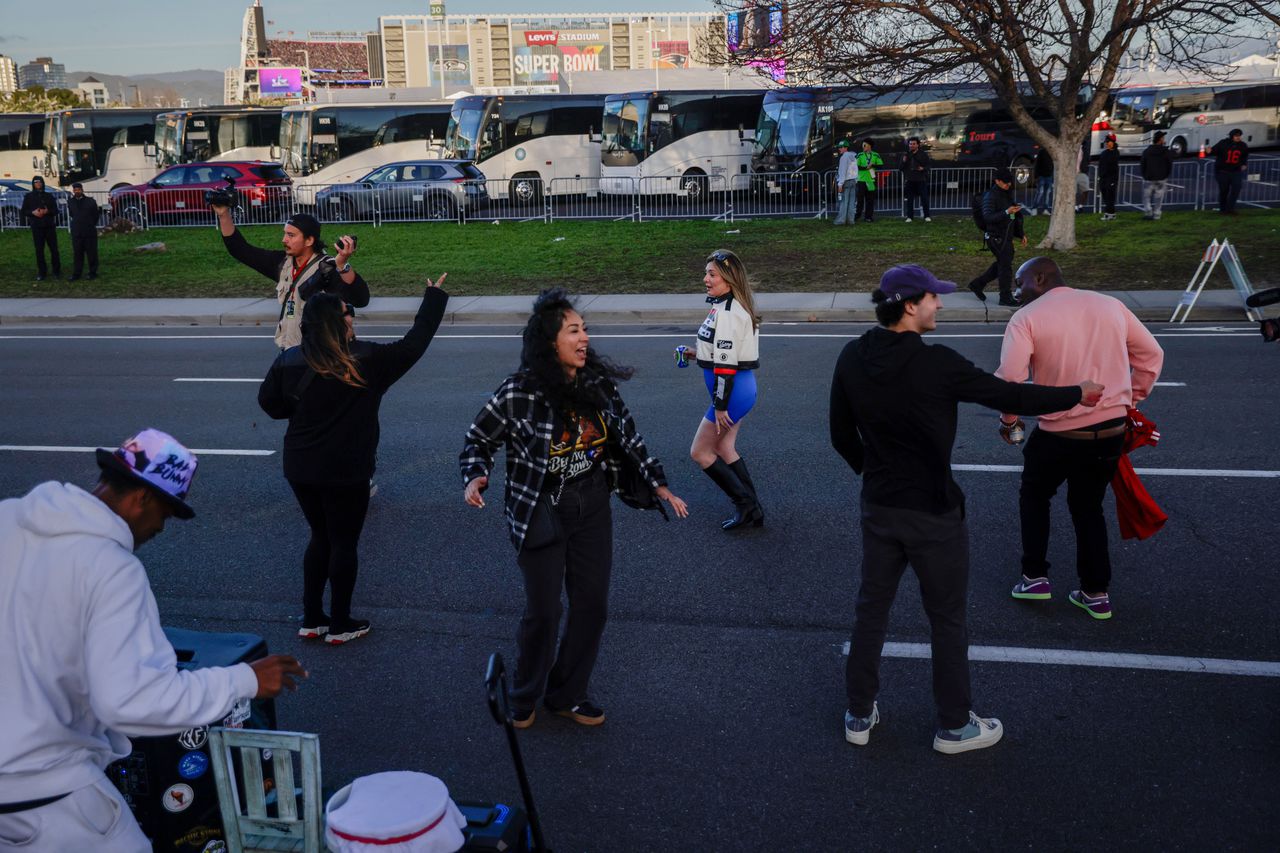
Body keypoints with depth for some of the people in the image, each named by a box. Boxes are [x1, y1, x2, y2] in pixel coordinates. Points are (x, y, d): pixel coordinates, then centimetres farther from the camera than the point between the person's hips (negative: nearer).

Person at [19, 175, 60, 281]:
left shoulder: (49, 196, 8)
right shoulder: (28, 196, 5)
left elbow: (55, 210, 8)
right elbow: (23, 211, 6)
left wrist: (47, 211, -13)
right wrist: (33, 212, -14)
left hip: (49, 226, 1)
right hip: (36, 227, 0)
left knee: (54, 249, 0)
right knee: (39, 250, 2)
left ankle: (57, 271, 9)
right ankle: (41, 272, 8)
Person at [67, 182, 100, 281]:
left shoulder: (91, 201, -4)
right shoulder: (70, 201, 5)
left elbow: (95, 216, 6)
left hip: (90, 232, -2)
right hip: (76, 232, 2)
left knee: (92, 253, 3)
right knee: (77, 254, 5)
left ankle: (93, 273, 12)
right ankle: (76, 274, 10)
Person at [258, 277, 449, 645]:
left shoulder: (289, 360, -3)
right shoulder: (366, 360, -15)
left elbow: (269, 401, 7)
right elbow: (414, 344, -6)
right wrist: (434, 298, 4)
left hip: (300, 469, 5)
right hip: (345, 472, -5)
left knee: (321, 537, 21)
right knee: (344, 543, 10)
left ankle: (311, 619, 26)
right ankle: (340, 624, 19)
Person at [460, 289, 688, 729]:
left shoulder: (599, 383, -5)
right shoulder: (518, 394, -18)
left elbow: (627, 436, 9)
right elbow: (478, 440, -5)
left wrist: (657, 483, 8)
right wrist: (475, 477, -24)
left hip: (592, 509, 5)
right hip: (541, 514, -5)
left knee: (592, 604, 11)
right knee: (543, 611, 4)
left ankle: (568, 693, 32)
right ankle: (525, 698, 30)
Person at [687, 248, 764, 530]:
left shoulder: (727, 313, -21)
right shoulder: (734, 306, 9)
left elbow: (726, 363, -23)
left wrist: (720, 406, -20)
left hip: (732, 390, -10)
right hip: (743, 385, 10)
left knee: (700, 452, 3)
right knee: (724, 448, 20)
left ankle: (746, 504, 8)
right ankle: (751, 510, 24)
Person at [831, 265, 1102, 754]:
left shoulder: (852, 359, -5)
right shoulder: (936, 364, -22)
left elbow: (841, 434, 4)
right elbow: (1008, 396, -12)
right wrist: (1077, 395, 3)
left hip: (878, 507, 5)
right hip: (932, 512, -5)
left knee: (871, 610, 17)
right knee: (947, 620, 11)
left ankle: (859, 715, 28)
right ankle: (955, 726, 24)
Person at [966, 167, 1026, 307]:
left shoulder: (1007, 194, 12)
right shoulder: (990, 196, -15)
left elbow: (1014, 217, 21)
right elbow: (988, 217, -27)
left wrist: (1021, 234, 21)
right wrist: (1007, 212, -37)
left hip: (1006, 236, 9)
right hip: (997, 237, -9)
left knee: (1001, 264, 17)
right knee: (1005, 265, -4)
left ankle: (977, 284, 27)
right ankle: (1006, 297, 6)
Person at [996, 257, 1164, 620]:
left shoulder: (1027, 318, -8)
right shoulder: (1110, 305, 8)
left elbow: (1010, 378, -18)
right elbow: (1151, 354, 12)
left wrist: (1008, 420, -2)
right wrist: (1130, 400, 19)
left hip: (1058, 433, -4)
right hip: (1112, 429, 4)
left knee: (1034, 496, 22)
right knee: (1088, 507, 20)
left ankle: (1035, 578, 21)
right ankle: (1096, 594, 22)